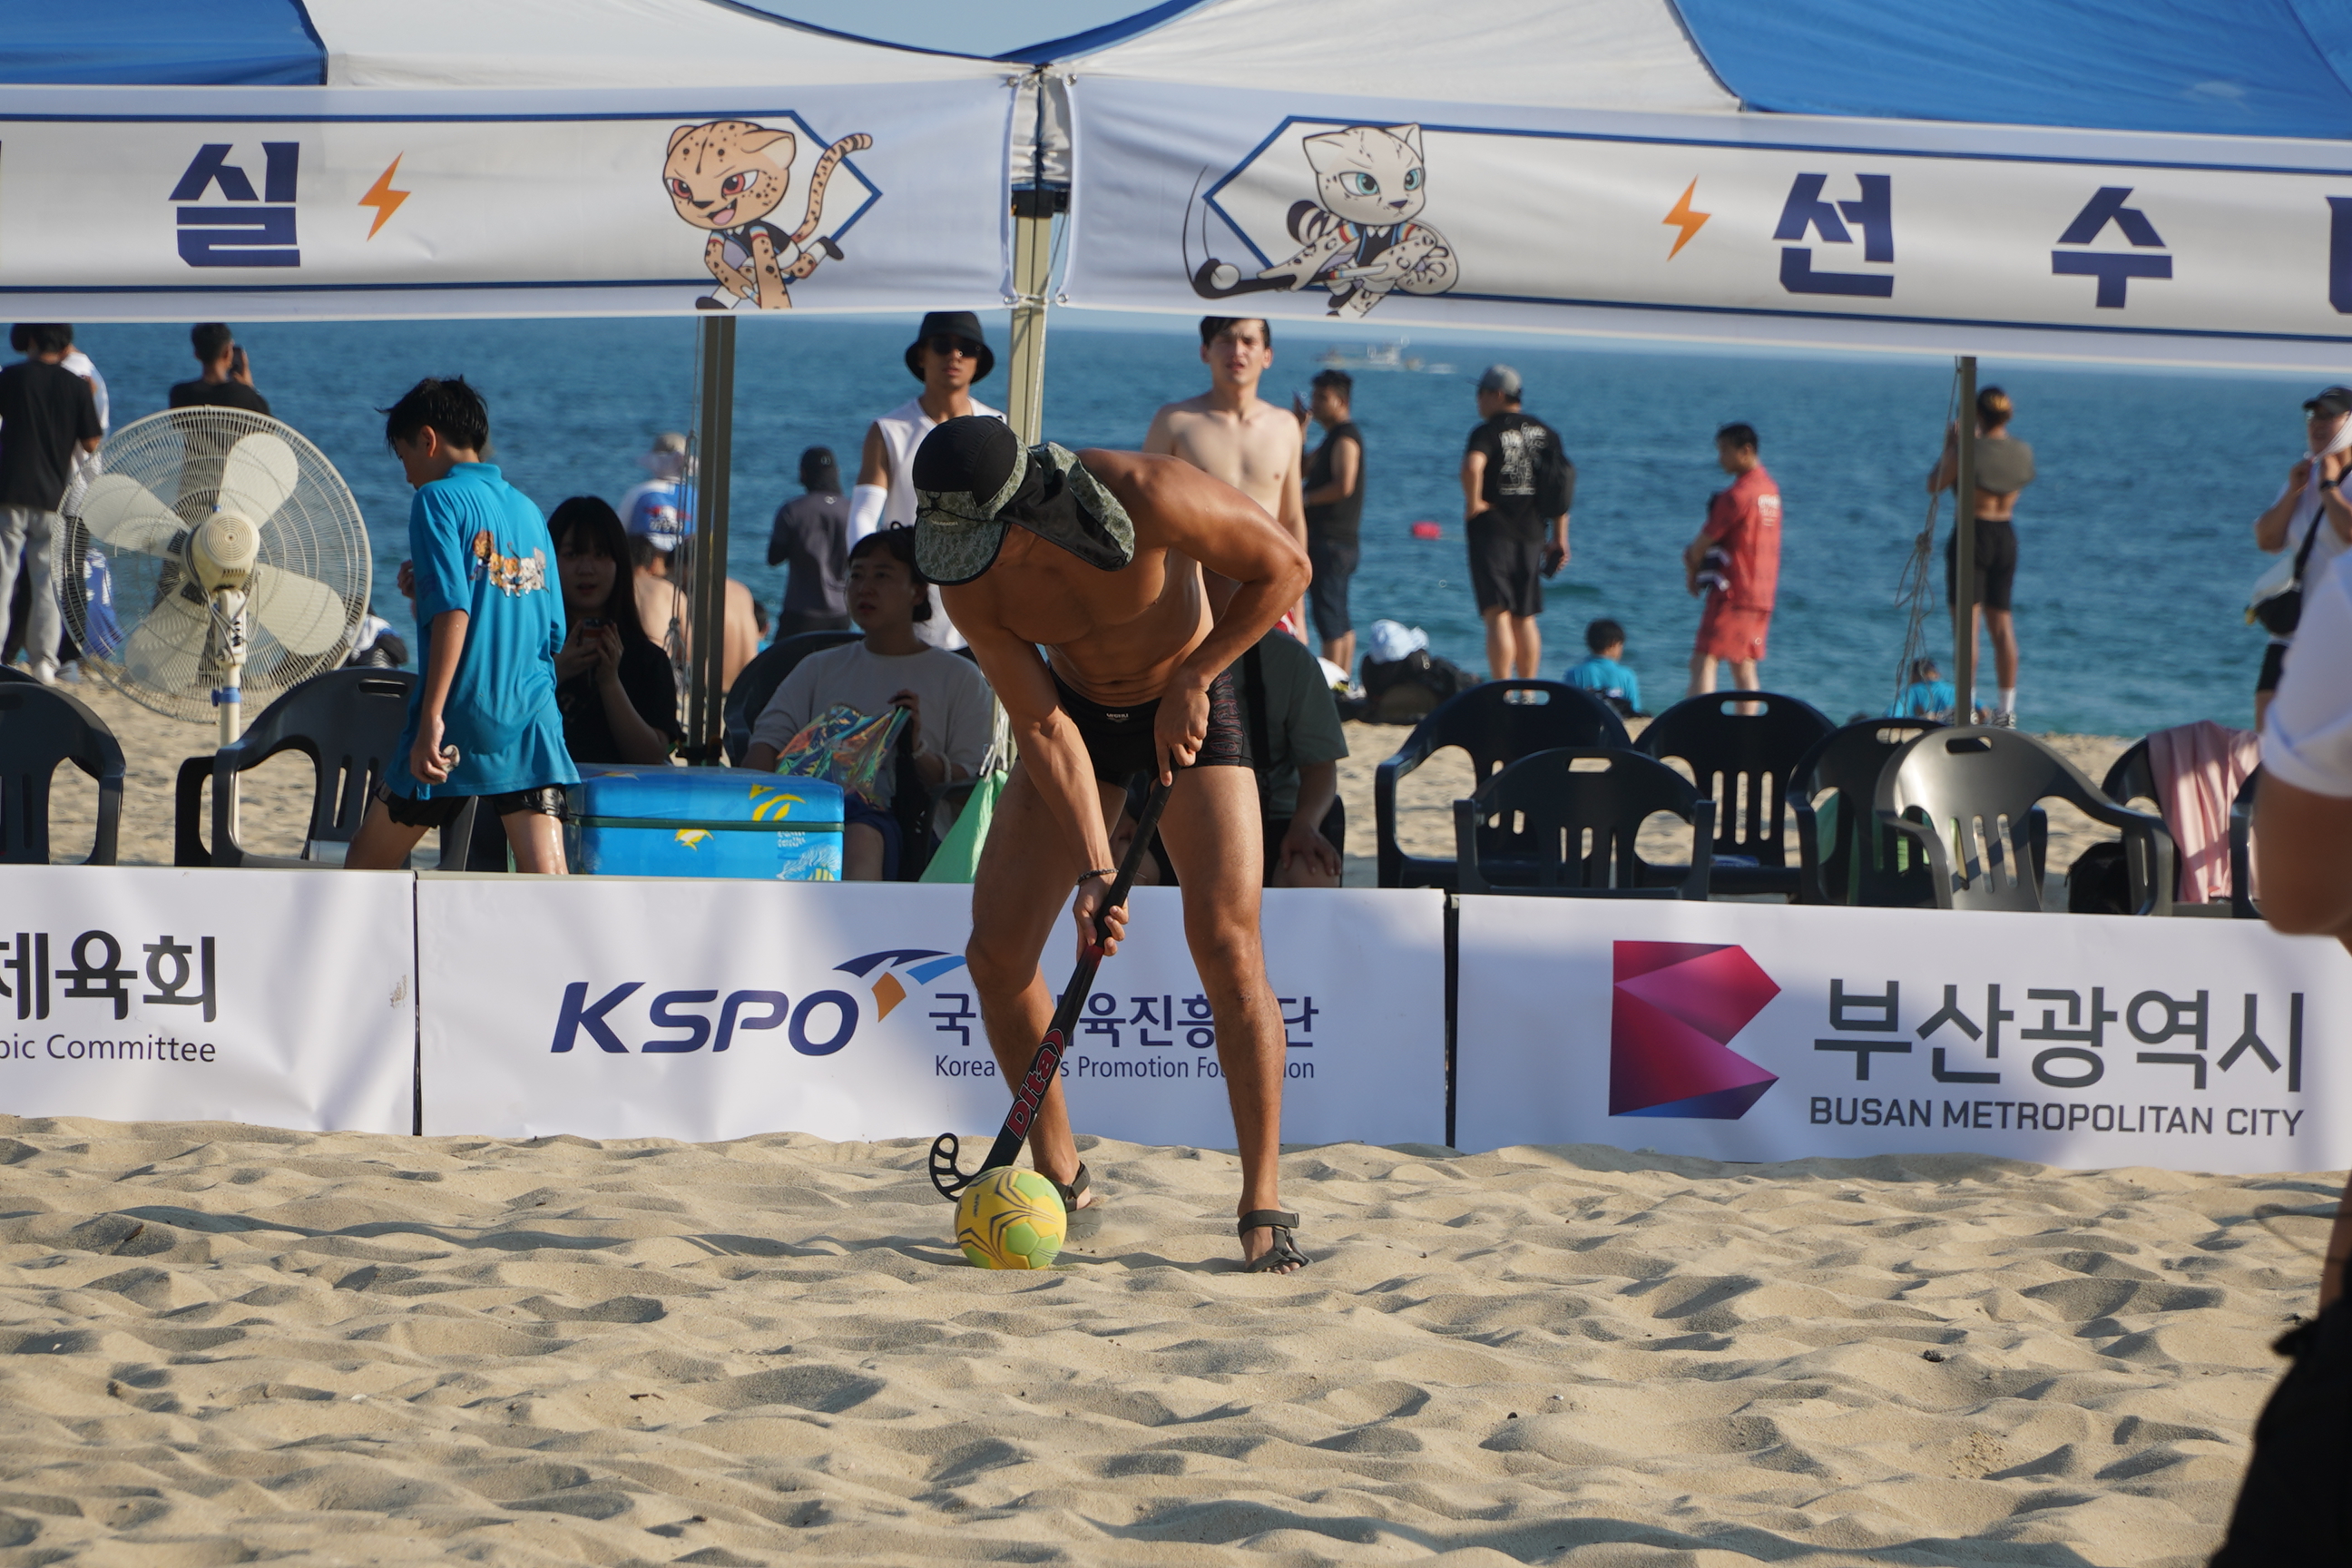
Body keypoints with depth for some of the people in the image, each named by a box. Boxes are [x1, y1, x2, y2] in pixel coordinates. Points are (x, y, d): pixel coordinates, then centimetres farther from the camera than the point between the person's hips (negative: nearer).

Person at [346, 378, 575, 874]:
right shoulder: (528, 511, 17)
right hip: (533, 718, 5)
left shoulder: (439, 499, -3)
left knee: (366, 867, 13)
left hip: (464, 721, -5)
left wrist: (432, 717, -21)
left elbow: (453, 611, -17)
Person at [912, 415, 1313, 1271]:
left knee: (1227, 946, -16)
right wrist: (1095, 871, -26)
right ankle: (1058, 1173, 15)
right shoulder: (969, 582, -23)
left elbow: (1285, 565, -18)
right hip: (1077, 716, 3)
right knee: (997, 952, -5)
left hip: (1189, 708, -3)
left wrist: (1191, 680, -19)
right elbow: (1042, 729, -19)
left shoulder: (1148, 496, -34)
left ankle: (1264, 1203, -11)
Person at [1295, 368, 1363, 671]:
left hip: (1331, 541, -11)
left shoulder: (1345, 437, -12)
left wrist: (1306, 499, -14)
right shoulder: (1335, 437, 20)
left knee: (1328, 614, -12)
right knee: (1341, 621, 12)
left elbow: (1343, 485, -24)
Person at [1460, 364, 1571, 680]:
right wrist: (1559, 540, 14)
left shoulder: (1488, 432, -10)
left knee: (1498, 616, -7)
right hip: (1532, 535, 6)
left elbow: (1472, 465, -32)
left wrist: (1473, 502, -15)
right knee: (1525, 619, 15)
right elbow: (1563, 487, 11)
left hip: (1493, 532, -6)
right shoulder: (1545, 433, 9)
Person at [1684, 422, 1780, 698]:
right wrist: (1696, 553, 5)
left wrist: (1692, 572, 10)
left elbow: (1704, 542, -9)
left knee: (1704, 662, -10)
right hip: (1762, 594, 9)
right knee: (1744, 668, 11)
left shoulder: (1737, 494, -15)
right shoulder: (1770, 489, 13)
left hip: (1732, 592, -9)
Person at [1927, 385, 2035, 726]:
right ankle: (2007, 710, 11)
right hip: (2006, 536, 5)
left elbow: (1935, 485, -4)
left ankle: (1966, 707, -8)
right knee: (2002, 624, 11)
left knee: (1967, 624, -3)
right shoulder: (2022, 452, 2)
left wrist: (1948, 448, 8)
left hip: (1971, 534, -5)